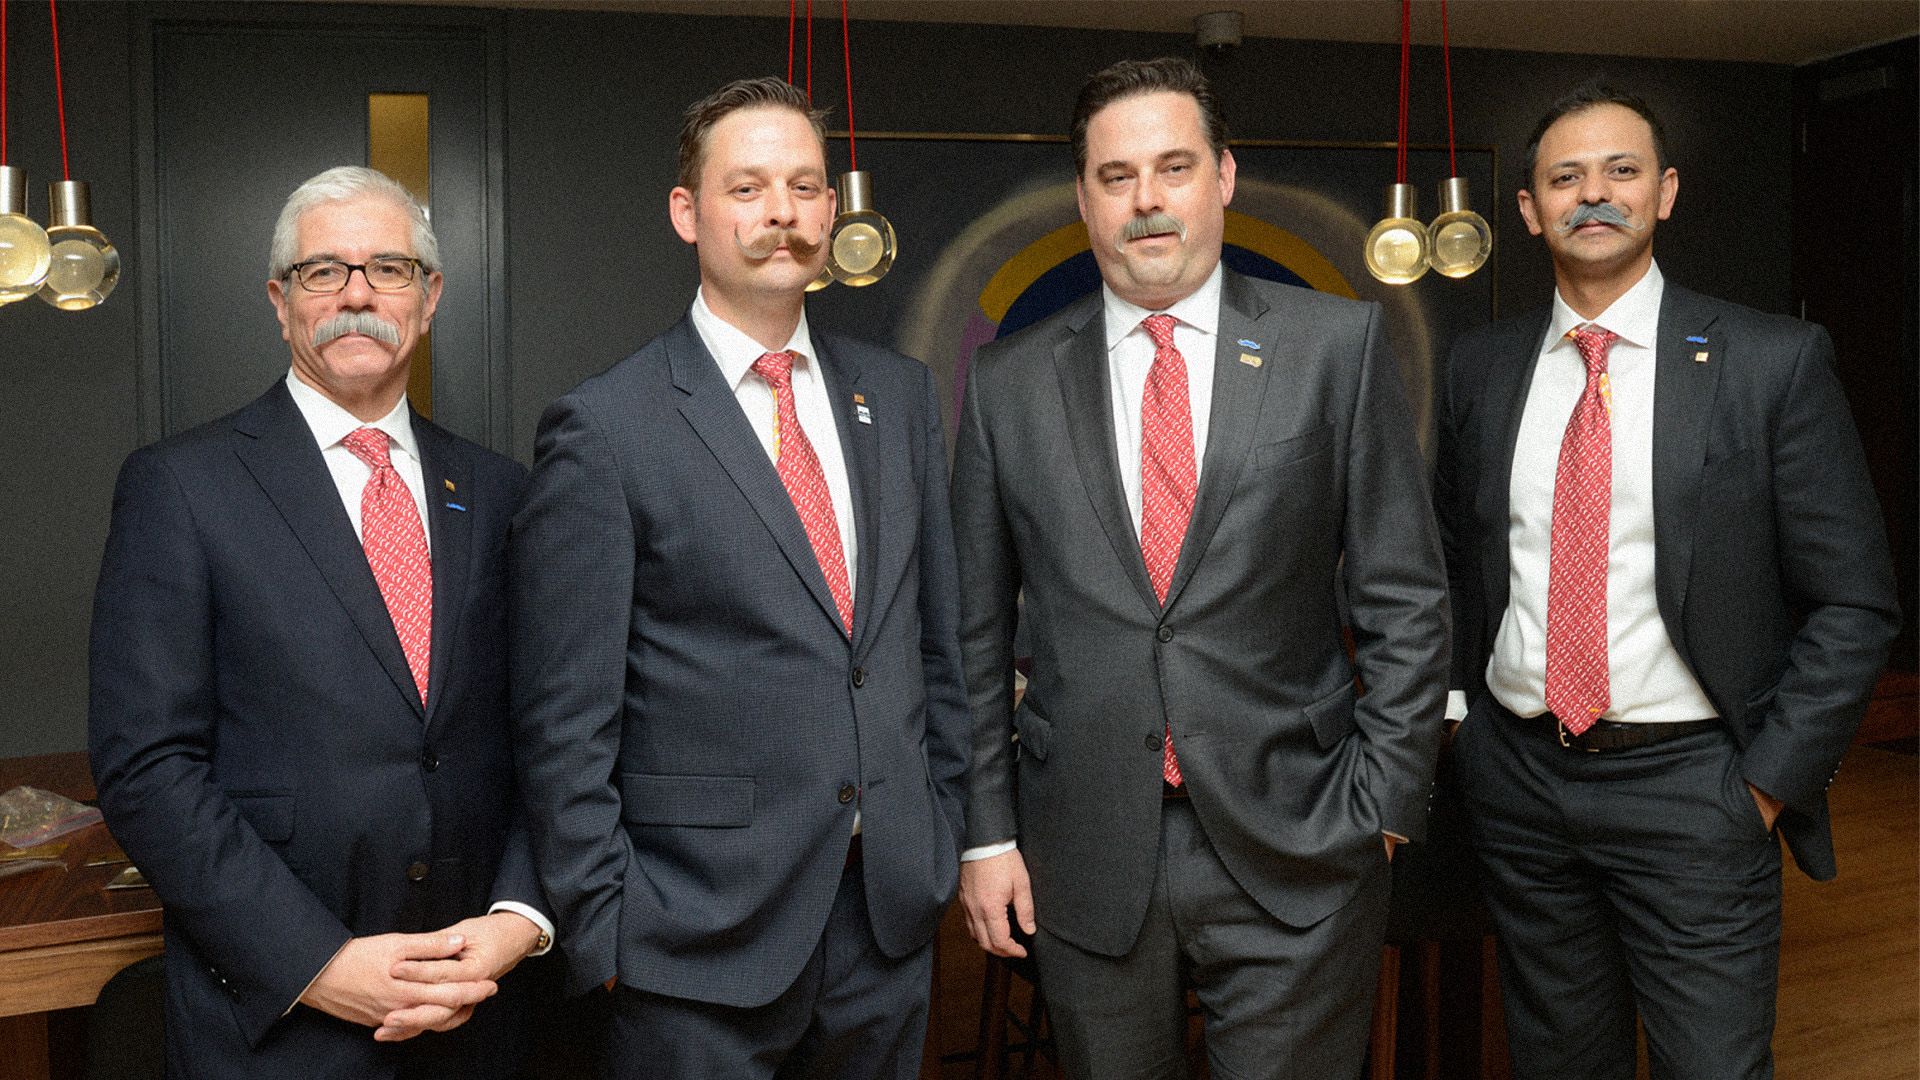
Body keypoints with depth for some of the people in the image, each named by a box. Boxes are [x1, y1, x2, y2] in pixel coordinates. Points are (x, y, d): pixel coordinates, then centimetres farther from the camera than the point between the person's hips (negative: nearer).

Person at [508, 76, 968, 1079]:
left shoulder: (899, 395, 6)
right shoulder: (601, 428, -10)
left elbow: (937, 639, 10)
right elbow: (565, 723, -9)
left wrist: (943, 834, 9)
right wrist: (604, 927, -9)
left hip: (893, 912, 5)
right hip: (700, 938, -4)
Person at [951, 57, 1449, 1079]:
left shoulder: (1338, 345, -1)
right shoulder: (1007, 381, 2)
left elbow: (1405, 601, 0)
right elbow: (975, 630, 5)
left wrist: (1381, 803, -5)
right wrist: (985, 832, 3)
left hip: (1293, 856, -1)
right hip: (1083, 863, 2)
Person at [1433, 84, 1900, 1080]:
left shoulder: (1774, 361, -6)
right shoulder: (1480, 366, 4)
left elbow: (1853, 602, -5)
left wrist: (1770, 781, -9)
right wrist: (1458, 711, 6)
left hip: (1690, 784, -3)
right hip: (1517, 774, 3)